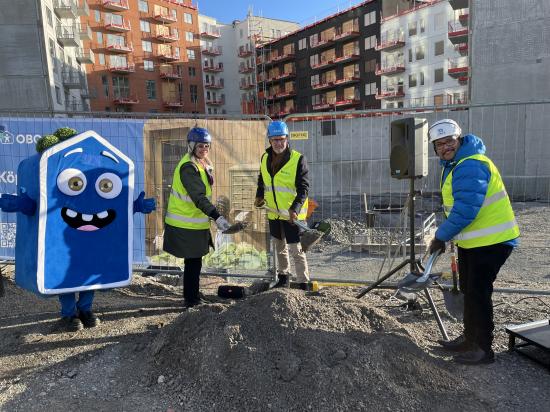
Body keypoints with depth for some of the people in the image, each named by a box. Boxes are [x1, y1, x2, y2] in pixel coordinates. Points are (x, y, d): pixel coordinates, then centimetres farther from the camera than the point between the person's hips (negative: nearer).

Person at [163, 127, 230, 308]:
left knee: (194, 262, 19)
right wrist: (216, 216, -35)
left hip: (194, 222, 10)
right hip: (187, 226, -10)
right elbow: (199, 197, -28)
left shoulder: (200, 164, 12)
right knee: (193, 262, 0)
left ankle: (192, 297, 34)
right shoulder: (188, 167, -20)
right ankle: (191, 300, 15)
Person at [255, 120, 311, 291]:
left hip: (293, 214, -6)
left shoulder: (298, 159, -14)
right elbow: (262, 181, 18)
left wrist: (295, 209, -29)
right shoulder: (265, 158, 4)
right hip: (274, 213, 6)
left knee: (296, 250, -2)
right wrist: (259, 196, 2)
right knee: (279, 247, 21)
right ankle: (283, 277, 39)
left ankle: (304, 284, 9)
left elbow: (303, 188, -17)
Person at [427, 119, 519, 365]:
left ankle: (483, 348, 15)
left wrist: (440, 237, -19)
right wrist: (446, 236, 11)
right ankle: (470, 338, 35)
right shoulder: (452, 165, 11)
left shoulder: (471, 166, -23)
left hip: (491, 241, -10)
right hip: (471, 241, 10)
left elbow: (465, 211, -29)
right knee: (468, 291, 19)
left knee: (478, 293, -1)